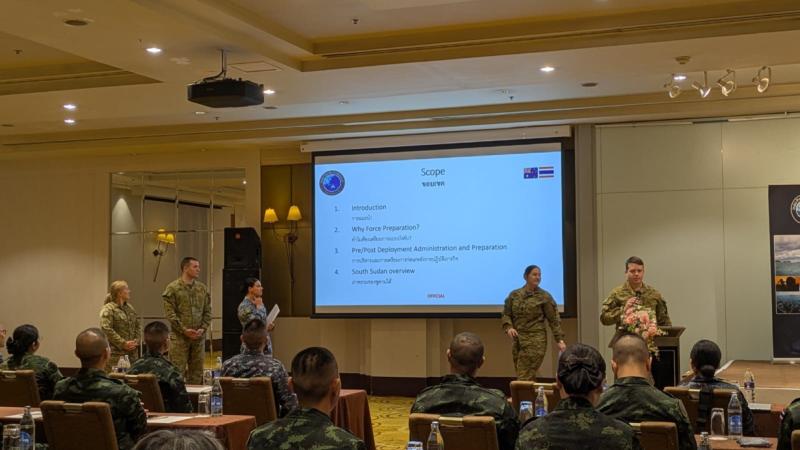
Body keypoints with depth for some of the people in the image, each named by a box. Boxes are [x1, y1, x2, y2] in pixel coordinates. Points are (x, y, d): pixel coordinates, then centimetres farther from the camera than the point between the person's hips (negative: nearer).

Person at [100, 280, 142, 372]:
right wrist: (123, 343, -17)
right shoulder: (108, 309, -7)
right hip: (115, 353, -6)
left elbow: (138, 324, 18)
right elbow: (106, 329, -16)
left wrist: (136, 340, 2)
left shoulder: (130, 307, 15)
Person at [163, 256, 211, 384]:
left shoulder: (203, 288, 11)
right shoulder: (173, 288, -4)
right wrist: (184, 330, -15)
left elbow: (208, 311, 10)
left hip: (199, 336, 5)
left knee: (197, 371, 9)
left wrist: (203, 328, -5)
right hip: (179, 337, -4)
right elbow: (170, 313, -9)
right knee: (178, 371, -2)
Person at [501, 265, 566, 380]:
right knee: (529, 378, 9)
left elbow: (554, 320, -2)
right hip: (517, 341, 4)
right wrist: (509, 327, -9)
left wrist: (560, 340, -8)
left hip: (535, 341, -4)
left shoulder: (544, 297, -2)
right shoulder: (514, 295, 8)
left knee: (524, 378, -11)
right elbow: (506, 314, 10)